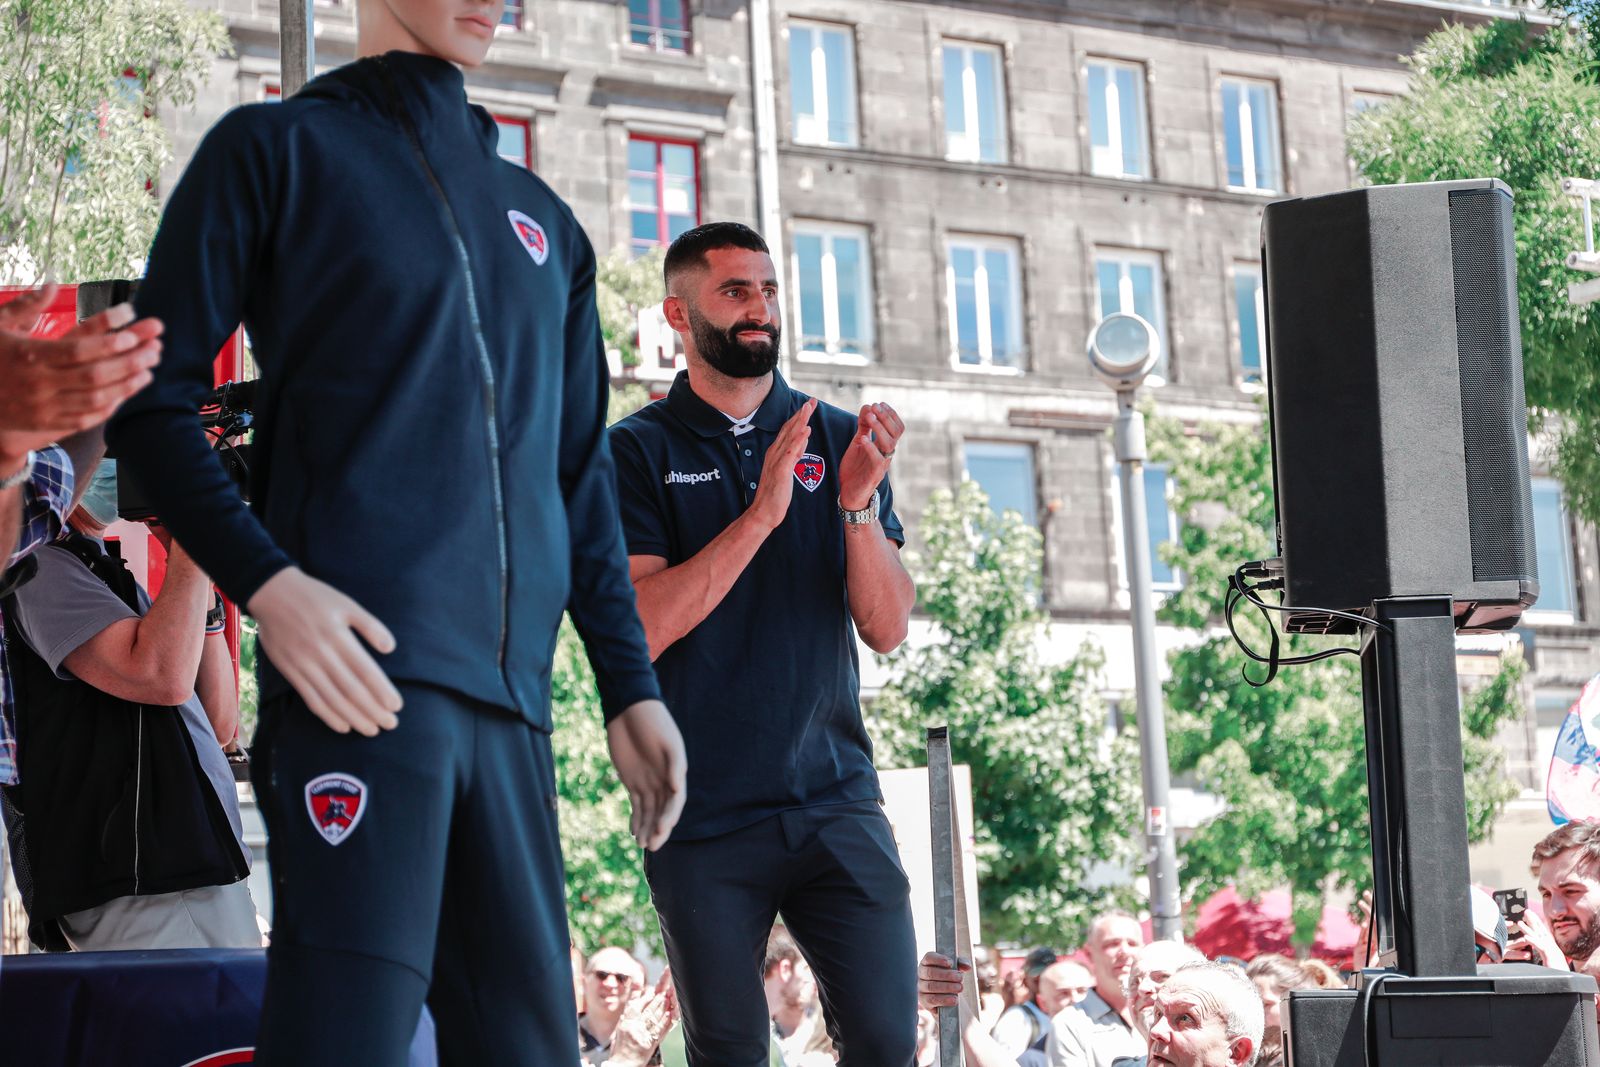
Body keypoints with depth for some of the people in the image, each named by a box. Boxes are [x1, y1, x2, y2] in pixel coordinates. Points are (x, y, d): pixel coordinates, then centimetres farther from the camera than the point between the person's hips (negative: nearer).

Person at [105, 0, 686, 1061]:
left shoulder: (545, 222, 24)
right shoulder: (280, 147, 8)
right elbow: (154, 398, 2)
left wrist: (631, 686, 17)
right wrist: (265, 581, -13)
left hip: (510, 694, 6)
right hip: (361, 665, -6)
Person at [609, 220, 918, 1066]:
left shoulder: (839, 441, 9)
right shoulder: (639, 451, 3)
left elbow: (886, 628, 2)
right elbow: (639, 628, -11)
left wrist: (858, 505, -14)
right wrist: (760, 515, -18)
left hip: (835, 801, 2)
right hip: (703, 821, -1)